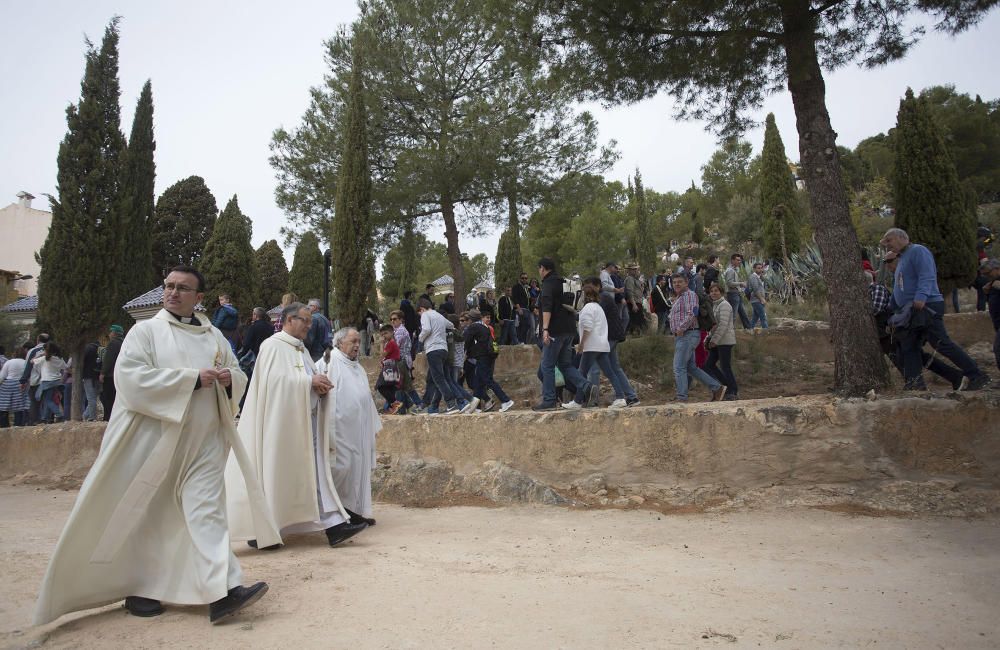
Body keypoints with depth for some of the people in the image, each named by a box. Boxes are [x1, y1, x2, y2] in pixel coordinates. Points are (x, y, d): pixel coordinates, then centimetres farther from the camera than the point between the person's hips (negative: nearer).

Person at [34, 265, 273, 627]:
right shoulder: (146, 331, 0)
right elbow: (130, 377, -15)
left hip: (203, 442, 2)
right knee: (146, 515, 11)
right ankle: (136, 586, 31)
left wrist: (230, 378, -9)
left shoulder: (214, 336, 11)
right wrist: (192, 378, -18)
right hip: (152, 439, -2)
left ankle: (222, 591, -11)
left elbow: (238, 377, 15)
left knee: (207, 511, -6)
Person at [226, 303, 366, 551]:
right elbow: (275, 379, -21)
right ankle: (258, 531, 17)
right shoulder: (272, 346, -8)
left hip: (305, 423, 8)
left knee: (316, 473, 4)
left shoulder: (301, 349, 17)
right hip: (281, 422, -8)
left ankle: (334, 525, 2)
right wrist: (310, 381, -20)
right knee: (277, 474, 1)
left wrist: (320, 386, -4)